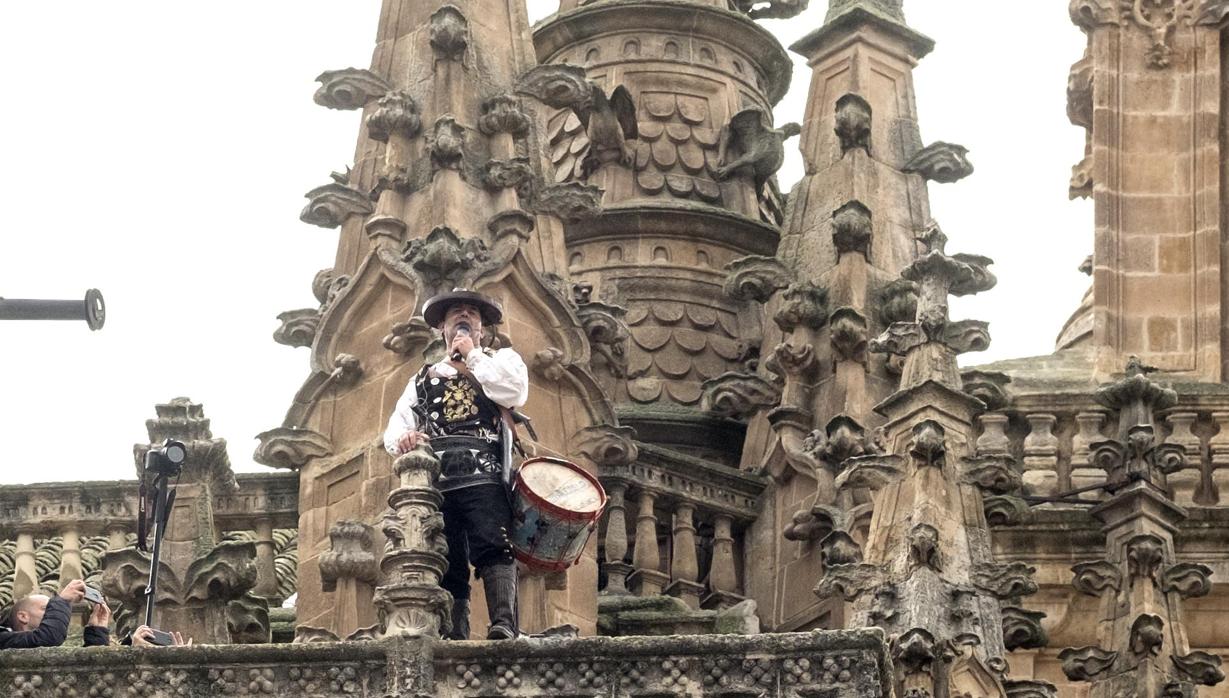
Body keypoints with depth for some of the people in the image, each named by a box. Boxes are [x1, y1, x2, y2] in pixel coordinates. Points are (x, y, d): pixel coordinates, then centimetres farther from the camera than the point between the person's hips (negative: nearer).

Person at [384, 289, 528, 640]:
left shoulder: (501, 359, 22)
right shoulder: (422, 379, 30)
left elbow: (514, 390, -2)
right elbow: (395, 427, 18)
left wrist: (472, 356, 6)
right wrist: (402, 438, -8)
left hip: (483, 476, -3)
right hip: (434, 480, 3)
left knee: (493, 548, -22)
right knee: (447, 567, -4)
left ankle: (504, 623, -34)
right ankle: (454, 636, -7)